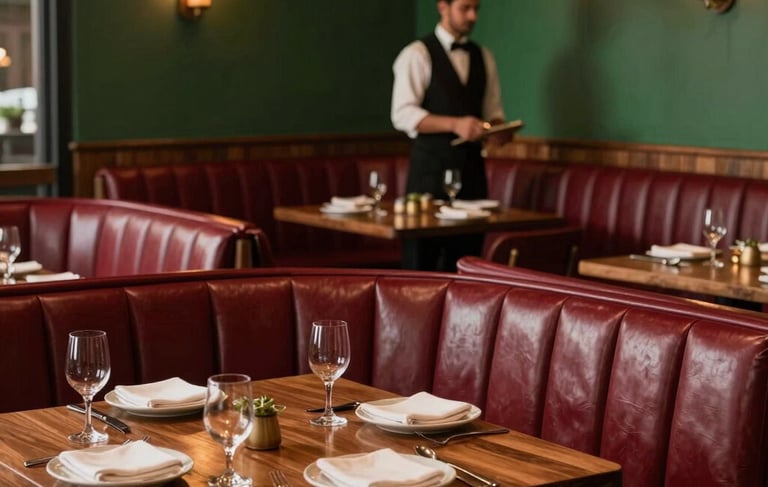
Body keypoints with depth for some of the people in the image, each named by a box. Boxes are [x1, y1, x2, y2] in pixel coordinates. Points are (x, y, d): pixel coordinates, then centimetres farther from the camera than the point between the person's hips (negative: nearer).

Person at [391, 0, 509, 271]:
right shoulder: (418, 54, -4)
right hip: (430, 167, -5)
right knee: (421, 262, -2)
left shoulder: (483, 57, 14)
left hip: (472, 167, 5)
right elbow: (403, 114, -13)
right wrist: (455, 124, -23)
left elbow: (493, 110, 18)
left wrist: (496, 129, -5)